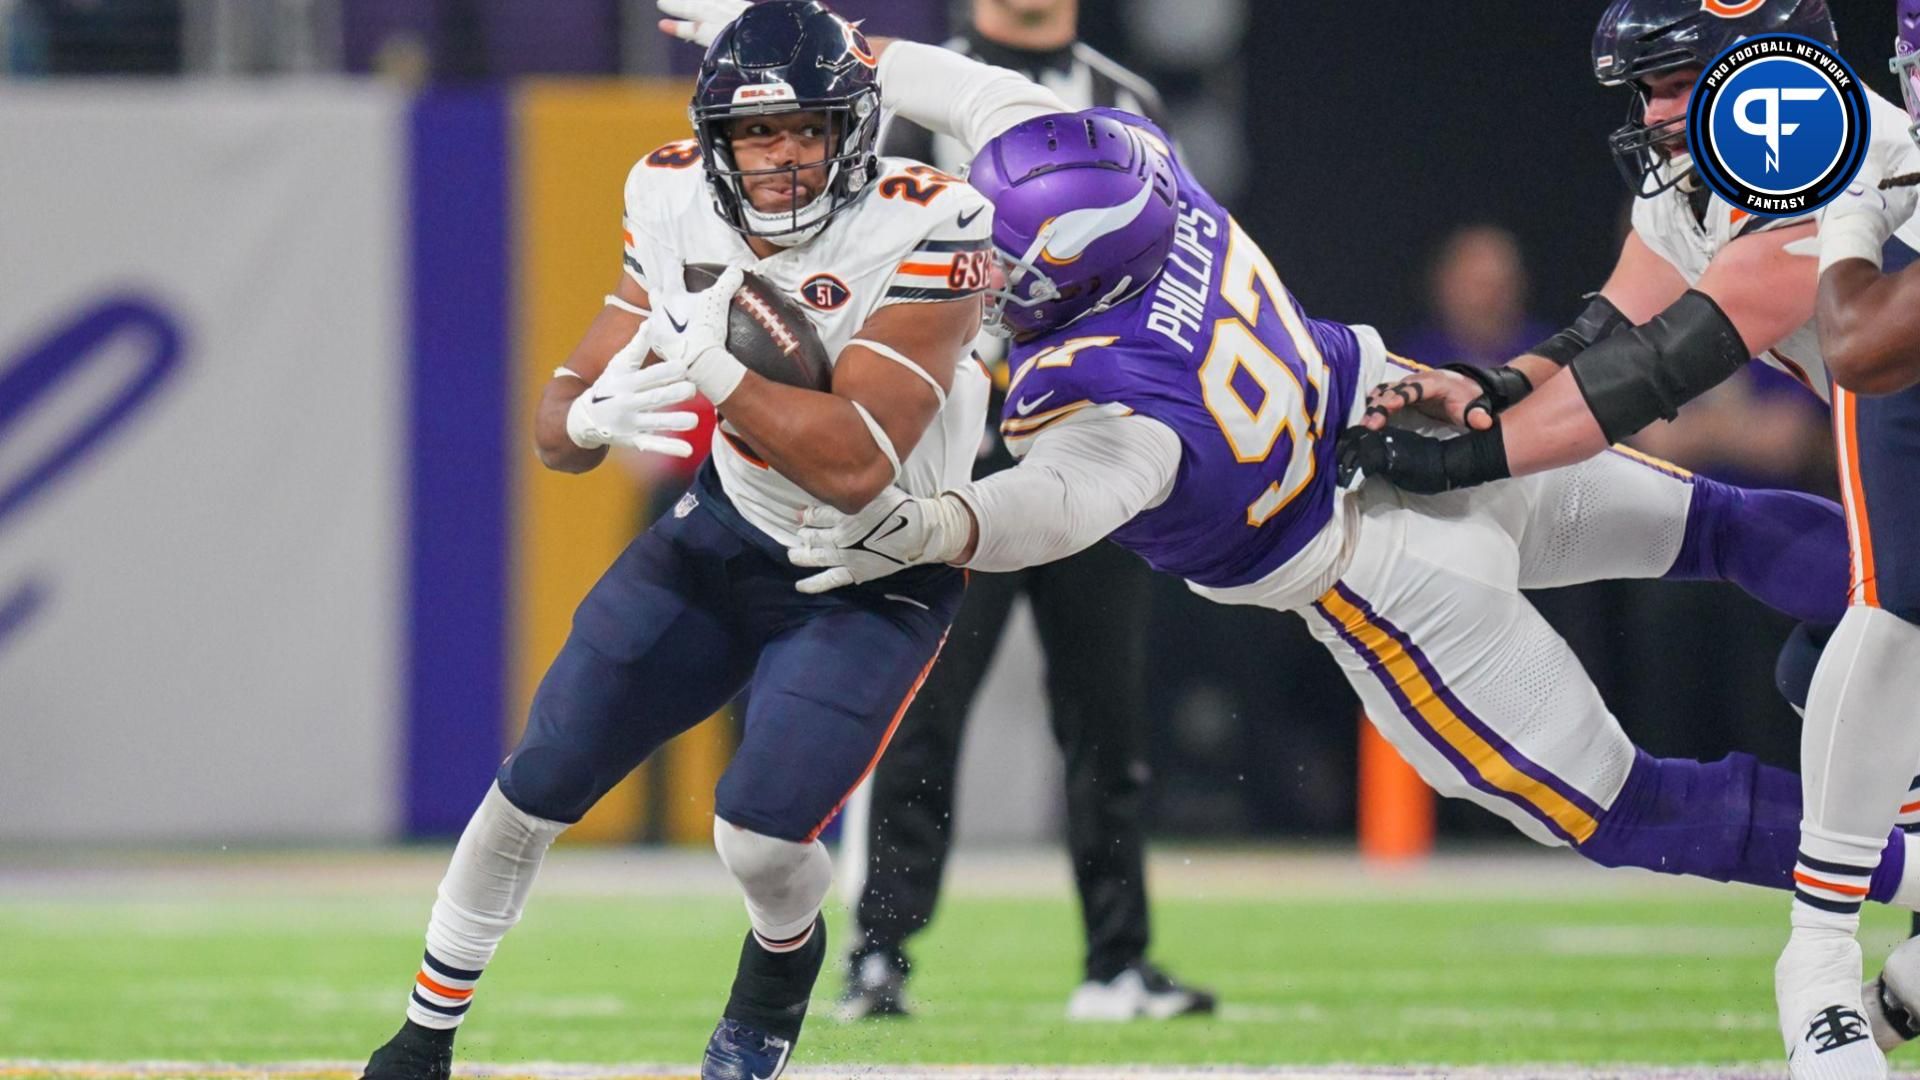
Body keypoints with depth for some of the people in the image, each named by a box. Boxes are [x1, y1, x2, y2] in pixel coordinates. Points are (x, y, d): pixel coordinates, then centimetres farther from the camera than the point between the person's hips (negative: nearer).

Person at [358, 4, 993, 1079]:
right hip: (726, 533, 4)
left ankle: (786, 953, 16)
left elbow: (855, 466, -34)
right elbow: (558, 428, -8)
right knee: (535, 788, 0)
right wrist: (592, 414, -32)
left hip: (875, 574, -4)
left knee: (761, 831, -21)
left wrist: (705, 364, -37)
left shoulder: (924, 232, -27)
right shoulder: (681, 204, -11)